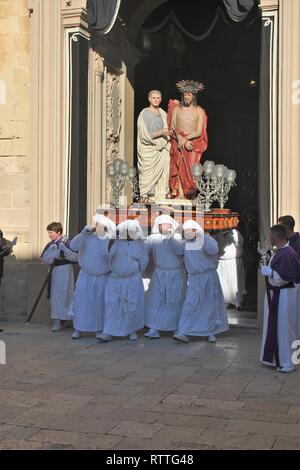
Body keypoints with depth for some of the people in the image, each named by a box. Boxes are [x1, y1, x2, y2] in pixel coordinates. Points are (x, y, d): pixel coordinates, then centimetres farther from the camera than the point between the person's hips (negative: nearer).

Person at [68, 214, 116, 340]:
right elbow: (73, 246, -15)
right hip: (85, 276, 1)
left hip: (102, 278, 0)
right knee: (81, 301, 0)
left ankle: (99, 329, 20)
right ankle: (78, 329, 10)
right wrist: (83, 232, -21)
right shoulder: (88, 237, -5)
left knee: (100, 304, 7)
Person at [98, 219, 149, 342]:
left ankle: (132, 330, 20)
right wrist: (112, 270, -1)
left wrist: (136, 274, 8)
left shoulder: (138, 244, -1)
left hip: (133, 280, 0)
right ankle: (108, 332, 0)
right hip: (115, 279, 0)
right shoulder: (115, 241, -5)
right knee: (111, 305, -3)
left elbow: (143, 261, 4)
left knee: (132, 306, 5)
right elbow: (109, 257, -2)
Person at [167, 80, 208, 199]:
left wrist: (186, 138, -15)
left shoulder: (199, 111, 6)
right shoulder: (176, 109, 11)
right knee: (179, 168, -12)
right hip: (178, 143, 1)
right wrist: (180, 139, -11)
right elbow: (172, 129, 4)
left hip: (194, 143, -1)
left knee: (191, 170, -12)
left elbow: (199, 132, -2)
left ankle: (190, 194, -12)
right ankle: (179, 195, -15)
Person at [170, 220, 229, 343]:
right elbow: (179, 250, -14)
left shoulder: (207, 240, -8)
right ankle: (183, 333, -10)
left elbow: (213, 250, -26)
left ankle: (211, 332, 22)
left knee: (211, 305, 7)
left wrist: (202, 238, -29)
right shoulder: (186, 243, 4)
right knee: (189, 305, -7)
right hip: (195, 278, 2)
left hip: (209, 276, -2)